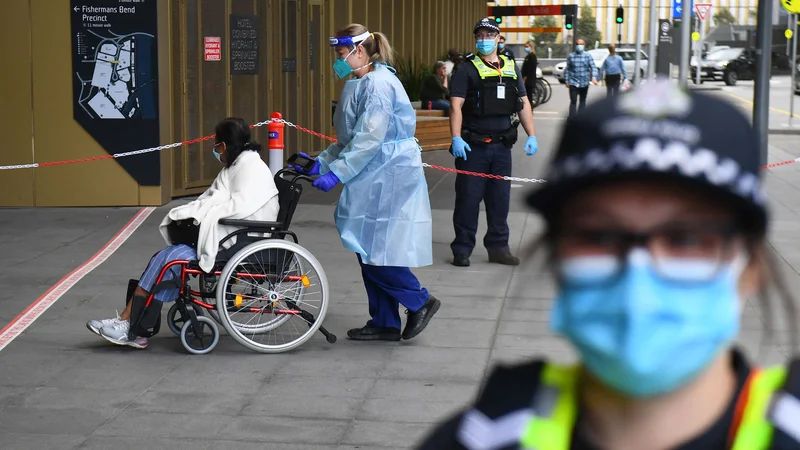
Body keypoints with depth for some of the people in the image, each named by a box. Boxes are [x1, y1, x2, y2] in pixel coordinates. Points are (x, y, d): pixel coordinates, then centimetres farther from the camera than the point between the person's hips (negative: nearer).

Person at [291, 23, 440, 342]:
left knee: (371, 248, -8)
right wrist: (321, 162, 10)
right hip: (374, 177, 10)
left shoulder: (379, 84, -16)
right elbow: (350, 138, 19)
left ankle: (420, 301, 6)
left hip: (388, 177, -10)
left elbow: (368, 139, -23)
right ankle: (384, 323, 17)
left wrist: (337, 172, -23)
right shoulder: (361, 85, 15)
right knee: (368, 249, 10)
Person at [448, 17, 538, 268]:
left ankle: (498, 247, 19)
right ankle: (462, 249, 7)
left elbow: (523, 103, 14)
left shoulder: (511, 68, 12)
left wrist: (532, 136, 5)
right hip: (473, 145, -4)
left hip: (502, 146, 4)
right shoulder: (467, 69, -2)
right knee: (468, 198, -1)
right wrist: (456, 138, -21)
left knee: (500, 199, 9)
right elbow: (456, 105, -10)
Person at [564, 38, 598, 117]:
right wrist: (566, 81, 4)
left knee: (583, 101, 13)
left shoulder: (588, 56, 0)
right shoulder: (571, 56, 1)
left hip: (584, 83, 2)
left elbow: (593, 67, -7)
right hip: (573, 83, -2)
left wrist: (594, 77, -22)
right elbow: (567, 69, 6)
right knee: (573, 102, -11)